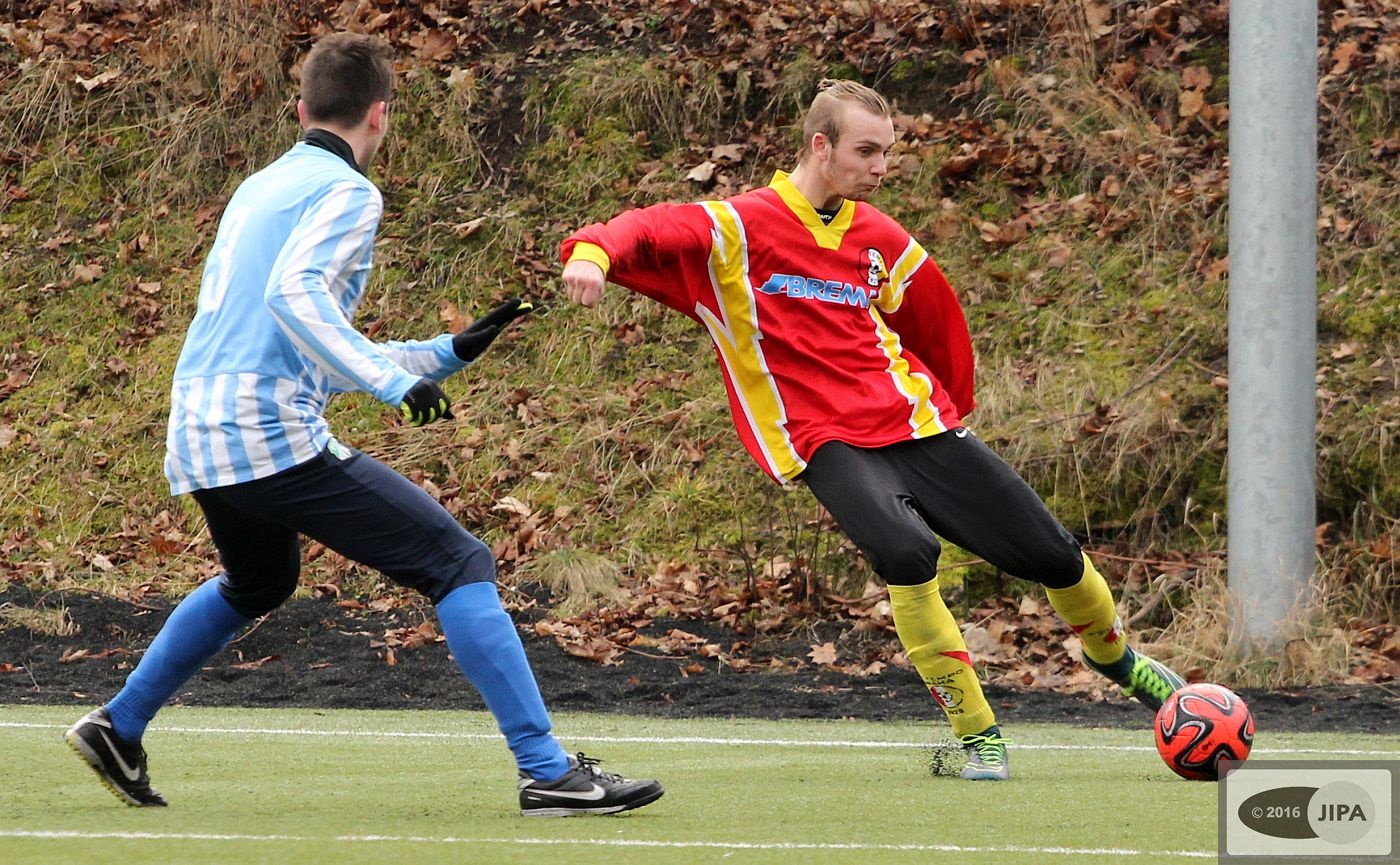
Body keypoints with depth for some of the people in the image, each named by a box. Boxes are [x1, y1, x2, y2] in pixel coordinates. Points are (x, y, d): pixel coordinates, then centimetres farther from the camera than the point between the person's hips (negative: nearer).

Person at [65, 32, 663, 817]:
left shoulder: (259, 189, 23)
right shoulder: (347, 192, -4)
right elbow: (294, 293, -23)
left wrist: (449, 353, 30)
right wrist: (394, 381, -27)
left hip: (199, 441, 9)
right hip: (278, 437, -9)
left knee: (258, 584, 37)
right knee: (461, 565, -7)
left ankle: (119, 729, 39)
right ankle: (548, 772, -16)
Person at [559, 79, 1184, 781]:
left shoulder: (878, 238, 10)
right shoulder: (737, 228, -6)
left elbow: (938, 321, 26)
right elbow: (646, 234, -19)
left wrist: (949, 406, 26)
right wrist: (591, 253, -40)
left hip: (915, 423, 5)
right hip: (828, 444, -5)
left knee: (1053, 555, 4)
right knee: (907, 552, -33)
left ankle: (1117, 659, 38)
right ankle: (978, 737, -19)